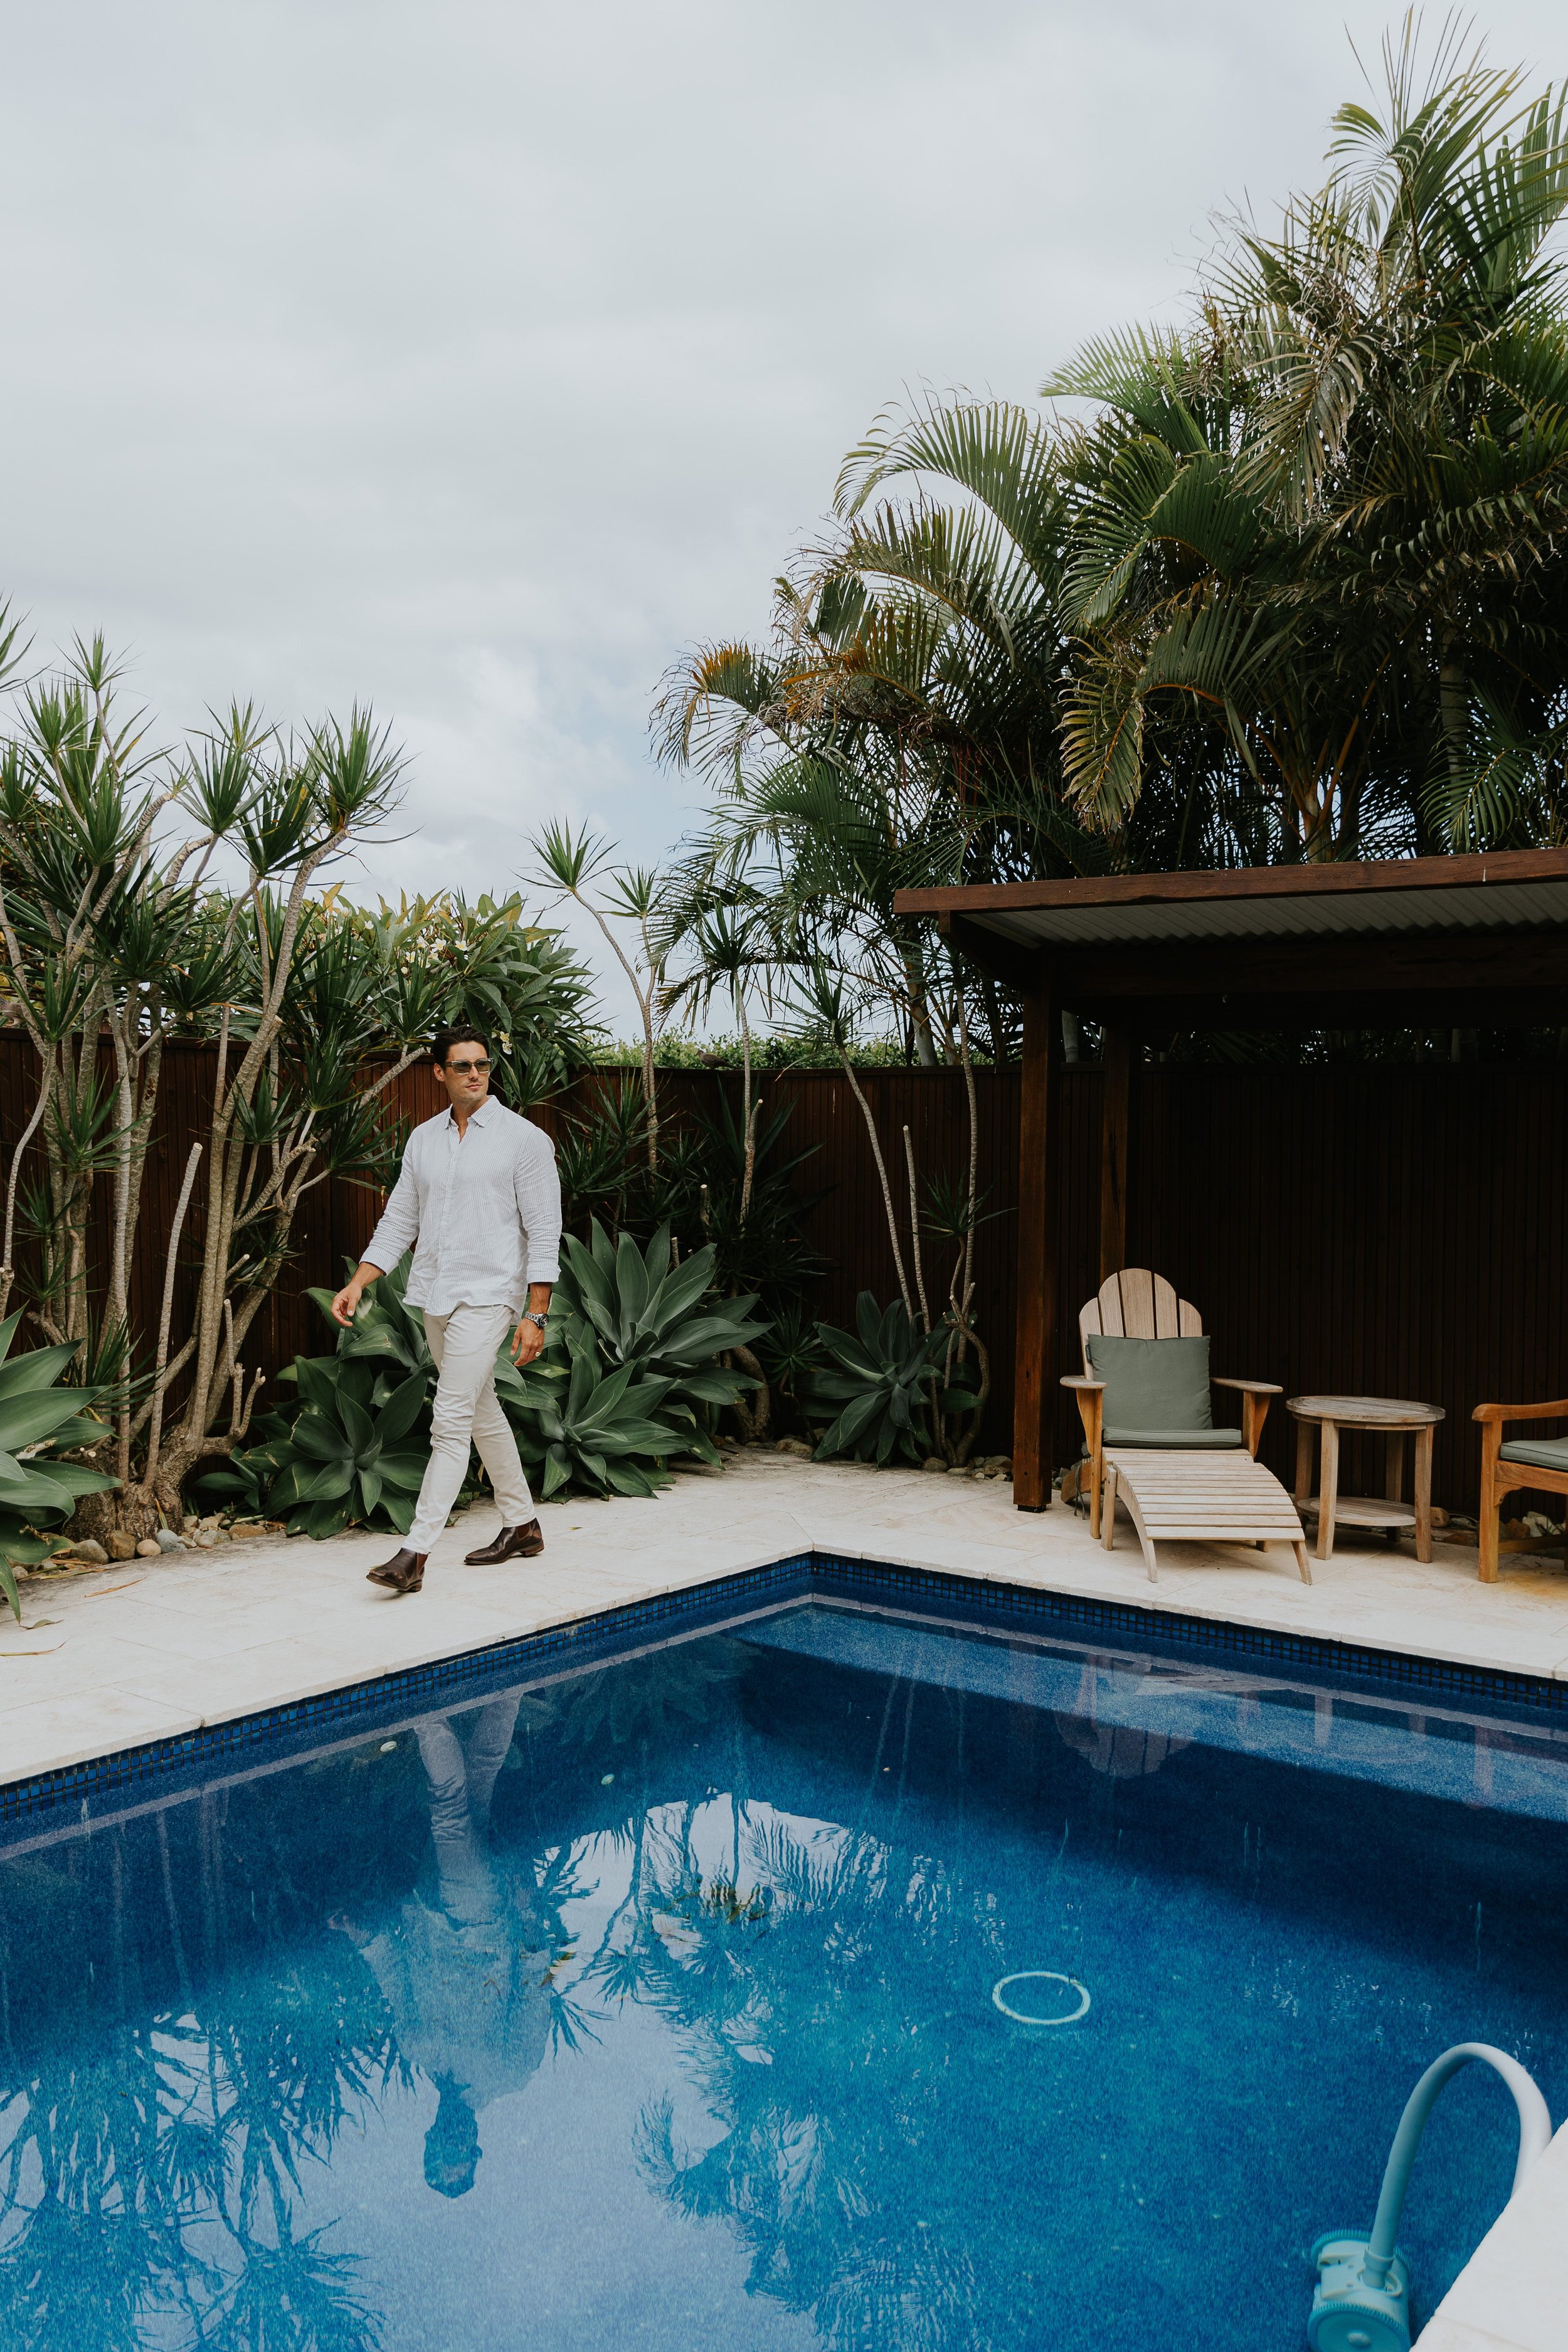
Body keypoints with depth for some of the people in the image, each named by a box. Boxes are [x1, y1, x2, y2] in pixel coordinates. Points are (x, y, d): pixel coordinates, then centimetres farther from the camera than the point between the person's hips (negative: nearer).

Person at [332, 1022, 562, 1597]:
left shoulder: (524, 1138, -7)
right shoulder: (423, 1139, 10)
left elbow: (544, 1233, -9)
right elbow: (398, 1222, 14)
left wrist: (536, 1316, -14)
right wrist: (357, 1284, 3)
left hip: (487, 1295, -7)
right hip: (435, 1296, 7)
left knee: (450, 1423, -12)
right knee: (483, 1413, 16)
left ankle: (415, 1553, -11)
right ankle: (522, 1527, 29)